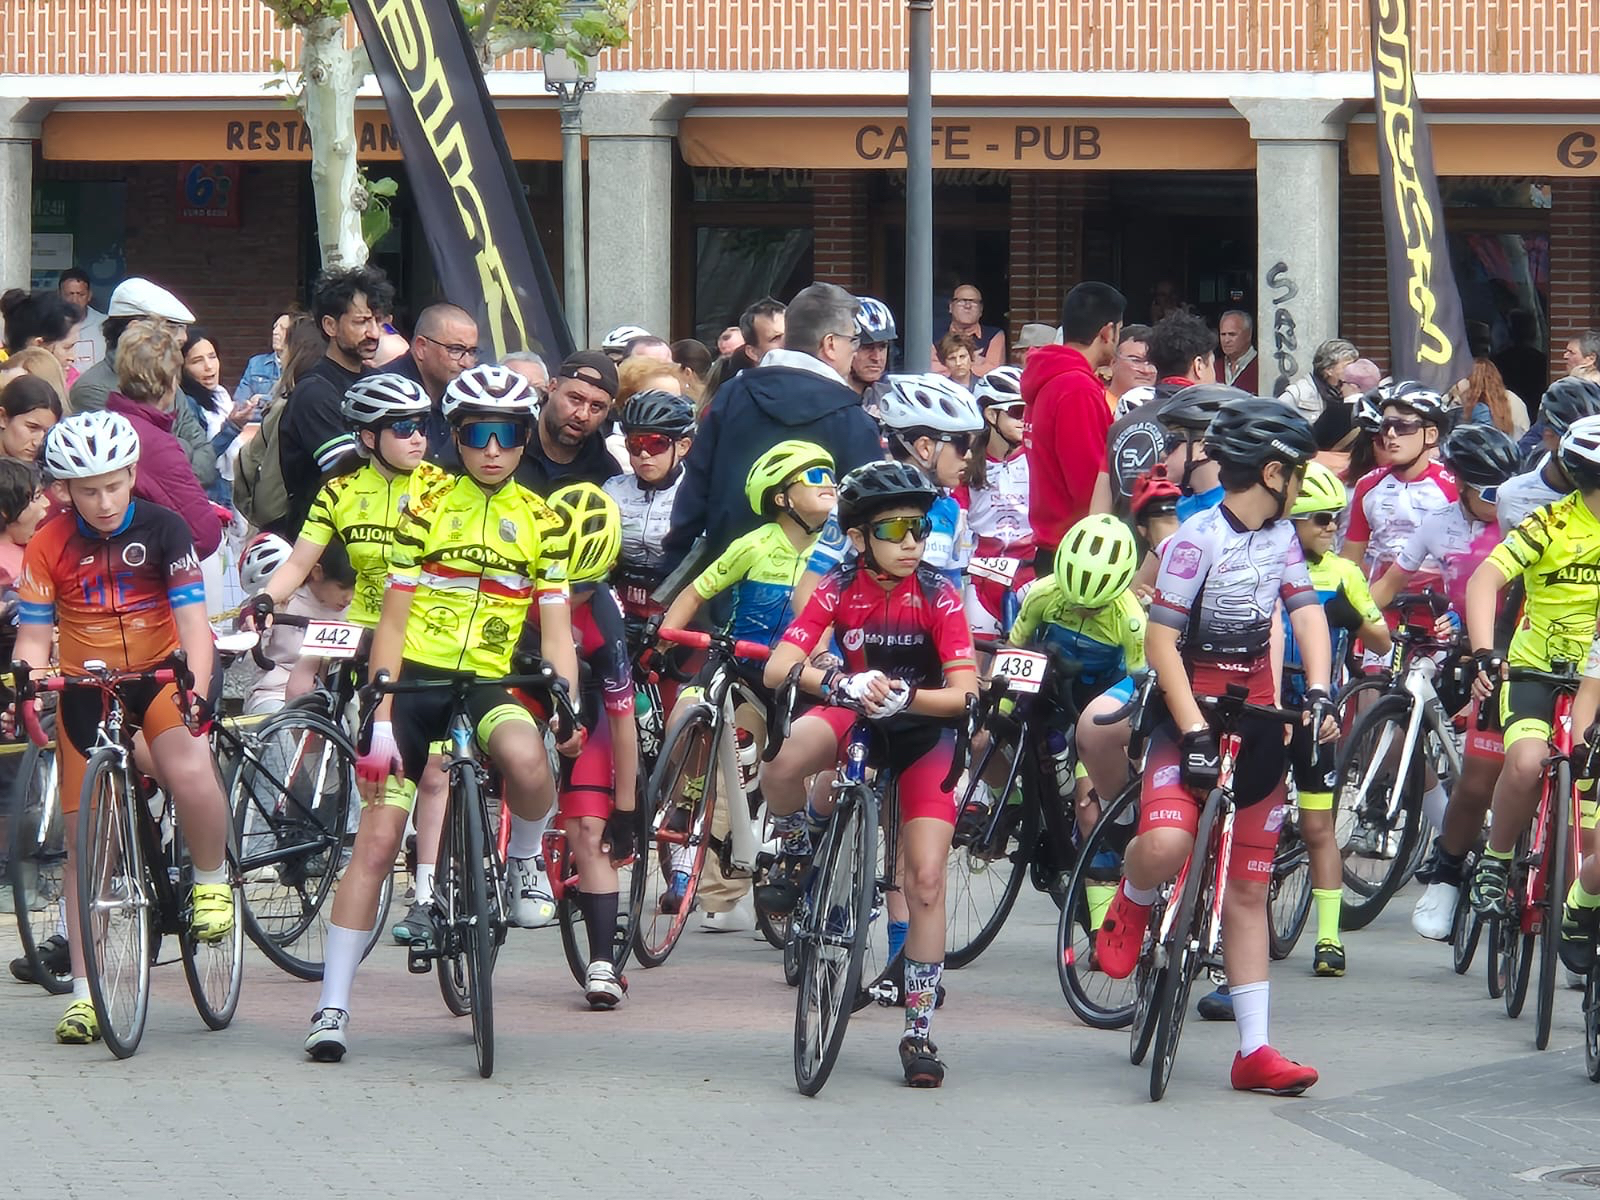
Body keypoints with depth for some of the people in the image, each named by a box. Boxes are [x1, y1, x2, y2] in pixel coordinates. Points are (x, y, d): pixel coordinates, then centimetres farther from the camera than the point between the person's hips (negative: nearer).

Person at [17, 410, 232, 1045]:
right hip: (85, 686, 2)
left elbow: (192, 620, -17)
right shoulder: (50, 546, -6)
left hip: (158, 673, -2)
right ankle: (85, 992, 10)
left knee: (193, 778, -31)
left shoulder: (162, 528, -11)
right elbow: (33, 636, -5)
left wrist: (195, 689, -33)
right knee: (85, 840, 2)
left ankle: (211, 880, 0)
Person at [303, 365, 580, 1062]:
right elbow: (394, 620, 0)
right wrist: (380, 716, -9)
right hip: (413, 681, 0)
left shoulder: (541, 522, 7)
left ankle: (524, 860, -1)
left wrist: (567, 703, -14)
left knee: (528, 762, -34)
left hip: (486, 684, 0)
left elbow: (556, 627, 4)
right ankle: (333, 1005, 0)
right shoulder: (428, 510, 3)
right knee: (377, 841, -6)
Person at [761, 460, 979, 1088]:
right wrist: (841, 684, -43)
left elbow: (964, 692, -23)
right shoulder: (841, 588, -15)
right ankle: (805, 850, 0)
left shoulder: (938, 595, -17)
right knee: (782, 768, -35)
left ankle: (919, 1030, 2)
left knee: (926, 881, -9)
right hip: (854, 714, 1)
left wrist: (902, 696, -41)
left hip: (921, 732, -1)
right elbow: (778, 667, -24)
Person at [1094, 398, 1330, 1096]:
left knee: (1248, 887, 6)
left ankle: (1254, 1050, 7)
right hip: (1190, 712, -6)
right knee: (1167, 845, -31)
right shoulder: (1198, 539, -15)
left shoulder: (1281, 537, 7)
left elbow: (1307, 614, -2)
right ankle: (1133, 903, 7)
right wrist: (1195, 734, -24)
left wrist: (1318, 694, -19)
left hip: (1256, 722, 6)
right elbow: (1161, 641, -18)